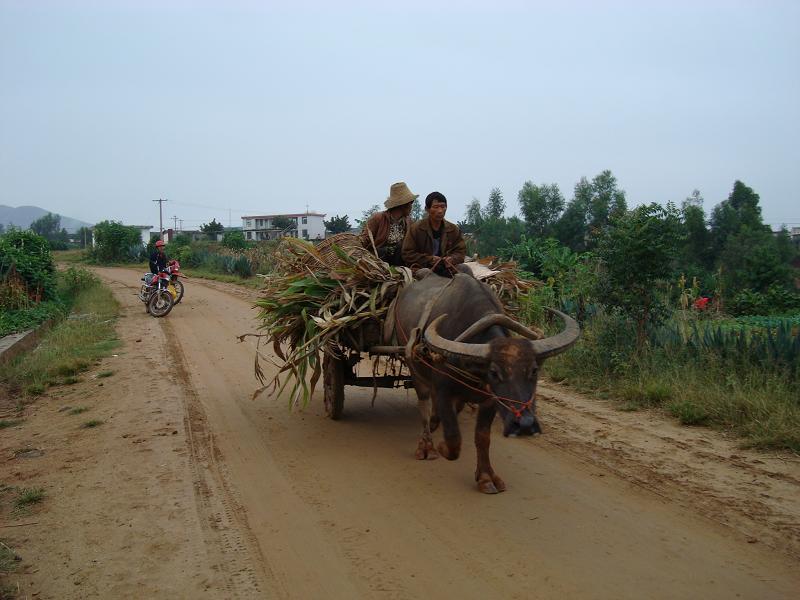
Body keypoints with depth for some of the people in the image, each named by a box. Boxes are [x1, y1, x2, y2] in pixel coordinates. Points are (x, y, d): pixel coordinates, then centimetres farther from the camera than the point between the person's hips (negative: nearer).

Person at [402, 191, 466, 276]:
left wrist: (452, 259, -10)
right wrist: (429, 259, -14)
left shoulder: (454, 229, 9)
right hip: (422, 269, -4)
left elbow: (461, 251, 14)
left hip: (447, 269, 4)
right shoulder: (416, 228, 0)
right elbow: (407, 254, -2)